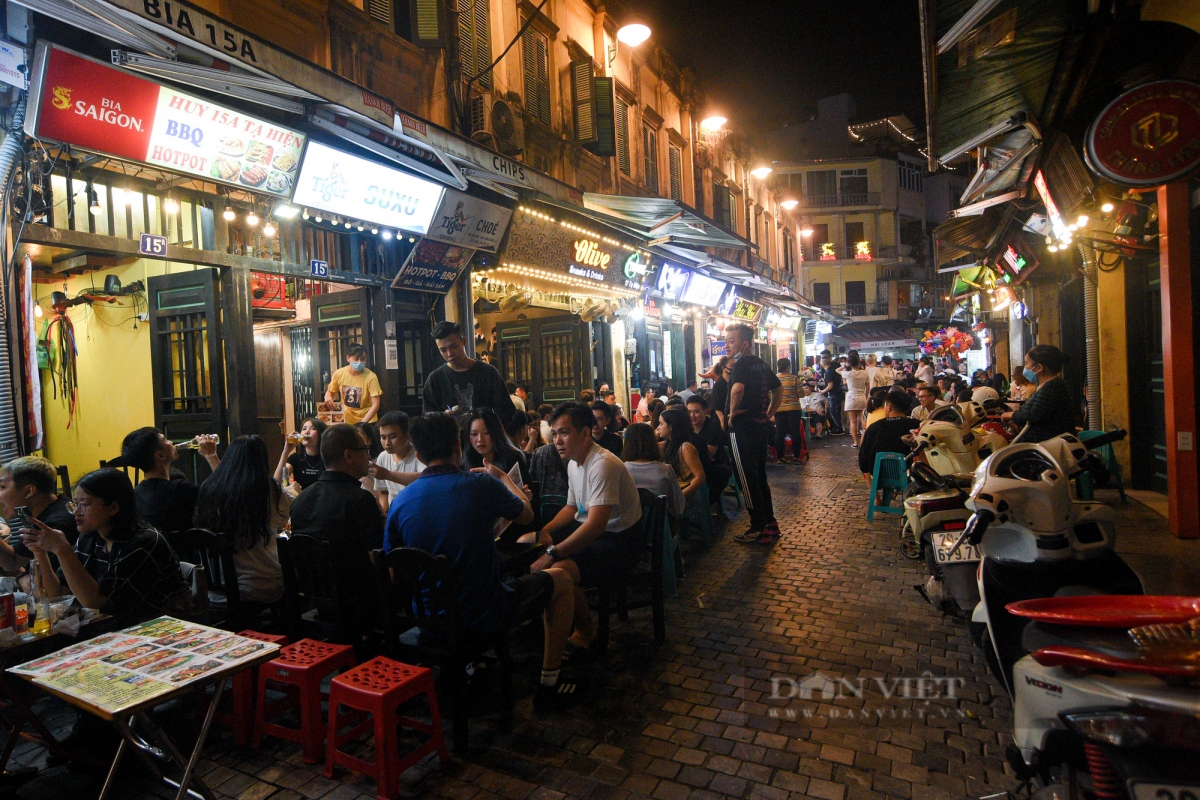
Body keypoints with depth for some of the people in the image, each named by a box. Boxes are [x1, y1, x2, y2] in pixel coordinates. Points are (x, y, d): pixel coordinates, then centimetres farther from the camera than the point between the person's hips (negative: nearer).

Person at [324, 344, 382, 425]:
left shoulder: (371, 377, -17)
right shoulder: (339, 374, -8)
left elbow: (375, 405, -18)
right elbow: (330, 392, 10)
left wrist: (362, 423, -27)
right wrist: (328, 397, -13)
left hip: (367, 422, -3)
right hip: (346, 421, 3)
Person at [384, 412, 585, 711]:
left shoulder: (400, 501, -7)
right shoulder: (481, 485, -17)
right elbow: (526, 514, 3)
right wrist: (502, 476, 21)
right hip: (484, 624, -5)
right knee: (561, 578, 15)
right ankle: (549, 684, 21)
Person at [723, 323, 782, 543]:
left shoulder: (742, 364, -16)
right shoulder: (761, 364, 11)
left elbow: (737, 388, -36)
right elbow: (778, 390, 22)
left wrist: (732, 411, -21)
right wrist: (768, 414, 20)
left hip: (743, 428, -9)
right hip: (761, 426, 9)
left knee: (747, 479, 1)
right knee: (760, 476, 17)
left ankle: (758, 528, 7)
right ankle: (769, 523, 24)